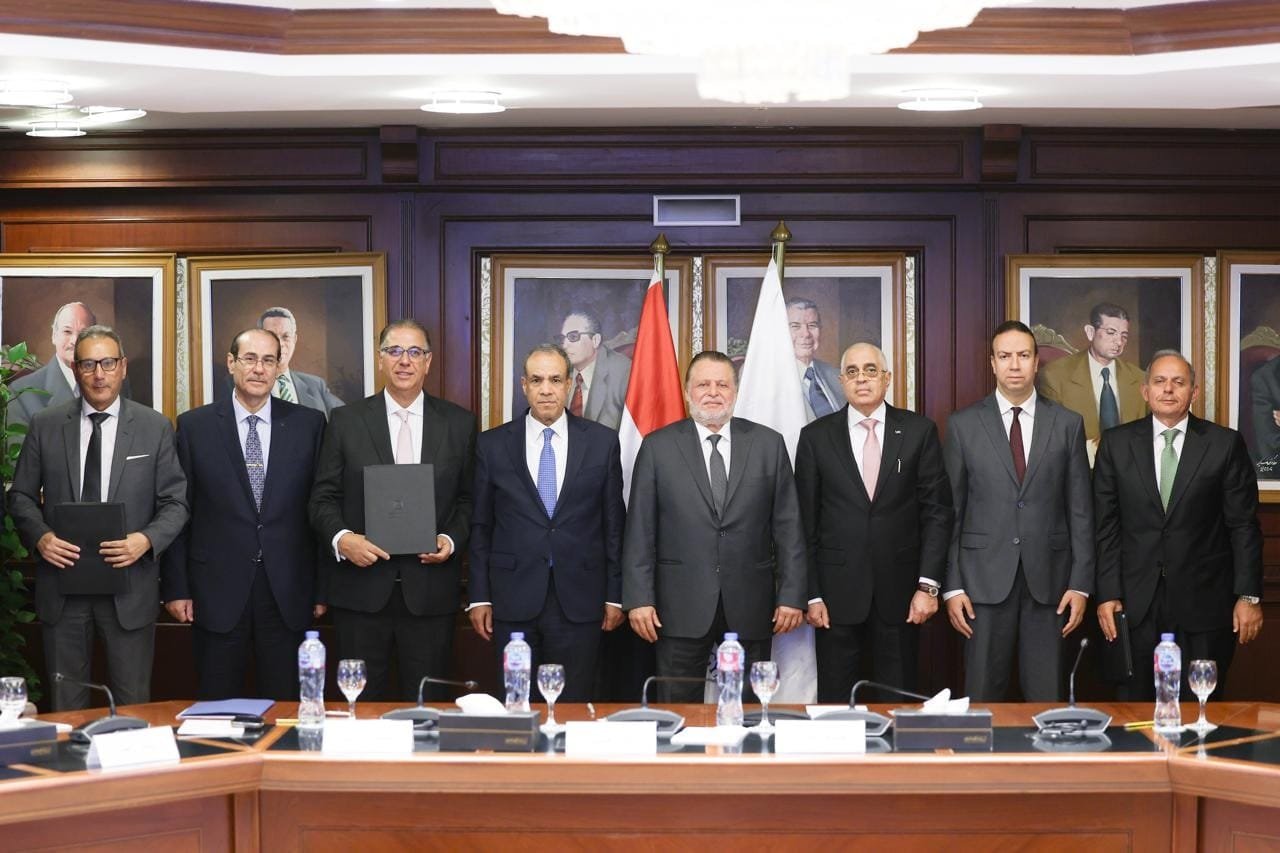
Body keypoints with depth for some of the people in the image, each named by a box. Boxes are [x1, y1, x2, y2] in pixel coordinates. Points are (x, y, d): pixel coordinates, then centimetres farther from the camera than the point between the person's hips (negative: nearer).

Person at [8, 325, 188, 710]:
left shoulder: (155, 427, 1)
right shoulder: (45, 426, 4)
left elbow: (175, 502, 1)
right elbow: (21, 495, 8)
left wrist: (147, 540, -18)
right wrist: (40, 536, -12)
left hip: (129, 587, -1)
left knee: (133, 705, 6)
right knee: (66, 707, 10)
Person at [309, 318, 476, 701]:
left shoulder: (459, 423, 7)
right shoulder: (346, 421, 5)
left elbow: (468, 499, 10)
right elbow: (323, 498, 4)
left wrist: (452, 539, -7)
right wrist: (341, 538, -14)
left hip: (430, 588, 1)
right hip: (361, 587, 0)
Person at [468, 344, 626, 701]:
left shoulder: (602, 442, 4)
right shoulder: (492, 445, 4)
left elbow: (614, 522, 6)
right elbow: (480, 526, 7)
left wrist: (615, 595, 4)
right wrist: (479, 596, 3)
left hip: (579, 602, 0)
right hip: (513, 601, 0)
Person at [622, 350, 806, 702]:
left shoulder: (768, 444, 6)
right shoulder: (658, 447, 4)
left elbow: (788, 525, 5)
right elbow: (640, 529, 2)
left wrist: (791, 595, 0)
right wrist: (639, 598, -5)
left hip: (749, 607, 1)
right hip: (681, 607, -1)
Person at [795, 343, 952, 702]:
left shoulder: (919, 432, 4)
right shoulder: (816, 437, 4)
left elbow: (936, 511, 2)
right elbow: (806, 521, 4)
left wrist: (928, 585, -6)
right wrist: (812, 595, -2)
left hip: (900, 591, 0)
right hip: (838, 591, 0)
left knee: (898, 702, 5)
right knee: (836, 700, 4)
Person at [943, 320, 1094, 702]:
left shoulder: (1067, 424, 6)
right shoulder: (963, 425, 3)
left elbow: (1080, 509, 5)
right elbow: (950, 510, 4)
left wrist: (1081, 583, 0)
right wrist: (951, 586, -2)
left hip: (1048, 579, 1)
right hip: (985, 579, -1)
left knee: (1046, 699, 4)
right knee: (982, 696, 3)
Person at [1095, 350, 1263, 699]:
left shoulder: (1225, 444, 2)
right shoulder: (1116, 444, 6)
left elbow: (1243, 525, 1)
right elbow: (1106, 525, 5)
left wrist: (1249, 595, -3)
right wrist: (1107, 594, -1)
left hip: (1204, 602, -1)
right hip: (1135, 602, 1)